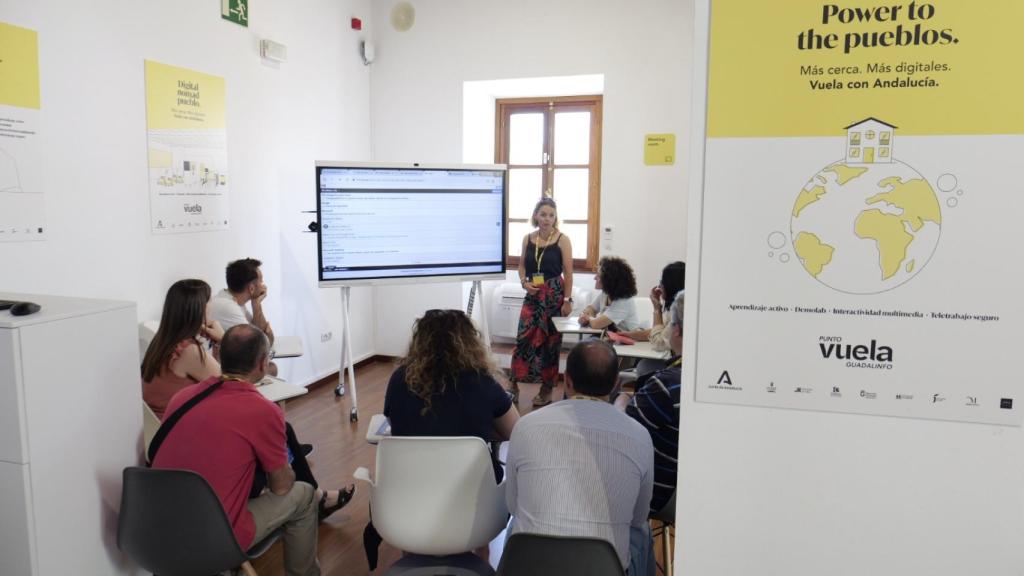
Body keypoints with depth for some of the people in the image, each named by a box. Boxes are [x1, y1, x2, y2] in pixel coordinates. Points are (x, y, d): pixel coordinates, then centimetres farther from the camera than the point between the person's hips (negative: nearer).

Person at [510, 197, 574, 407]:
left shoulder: (562, 240, -6)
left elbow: (568, 272, -6)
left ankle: (547, 389, 17)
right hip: (533, 295, 3)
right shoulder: (527, 239, 5)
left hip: (554, 296, -3)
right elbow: (522, 265, 14)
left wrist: (567, 300, -10)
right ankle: (514, 386, 7)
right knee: (523, 339, -3)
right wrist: (524, 282, -5)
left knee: (550, 341, 5)